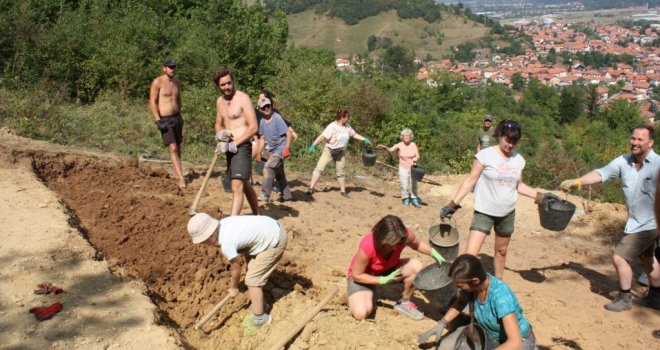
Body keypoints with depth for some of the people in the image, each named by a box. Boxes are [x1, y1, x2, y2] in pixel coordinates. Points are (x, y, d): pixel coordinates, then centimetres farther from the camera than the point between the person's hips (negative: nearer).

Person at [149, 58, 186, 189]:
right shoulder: (157, 82, -10)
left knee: (178, 147, 11)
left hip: (177, 117, 7)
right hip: (165, 120, -7)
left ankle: (176, 174, 23)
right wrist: (158, 121, -17)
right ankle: (181, 178, -18)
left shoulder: (176, 82, 10)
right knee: (173, 148, -15)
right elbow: (152, 102, -11)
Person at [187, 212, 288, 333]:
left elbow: (236, 269, -6)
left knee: (252, 280, 0)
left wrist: (234, 288, 11)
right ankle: (259, 304, 41)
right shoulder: (223, 224, -2)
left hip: (275, 241, -9)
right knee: (254, 275, 24)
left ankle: (259, 318, 14)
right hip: (273, 228, 9)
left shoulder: (226, 244, -24)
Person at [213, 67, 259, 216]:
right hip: (230, 148, 8)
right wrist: (219, 133, -1)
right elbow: (218, 124, 23)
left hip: (242, 147, -8)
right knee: (245, 185, 19)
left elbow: (254, 127, -16)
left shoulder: (243, 98, -12)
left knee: (237, 187, -16)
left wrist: (234, 144, -18)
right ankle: (257, 216, 34)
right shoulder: (220, 101, 11)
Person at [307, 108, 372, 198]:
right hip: (329, 151, -5)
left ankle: (343, 191, 22)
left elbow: (354, 134, 12)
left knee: (341, 172, 11)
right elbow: (322, 136, -25)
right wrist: (313, 145, -30)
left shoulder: (347, 126, -1)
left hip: (340, 153, 5)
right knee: (319, 168, -10)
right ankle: (311, 188, -6)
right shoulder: (332, 126, -21)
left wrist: (365, 139, 6)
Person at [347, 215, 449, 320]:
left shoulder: (404, 235, -27)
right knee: (361, 313, -29)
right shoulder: (367, 246, -39)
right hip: (362, 276, -4)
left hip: (388, 269, 4)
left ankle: (404, 303, -1)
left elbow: (417, 244, -1)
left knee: (416, 265, -25)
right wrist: (384, 280, -32)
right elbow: (356, 275, -24)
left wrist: (434, 253, -19)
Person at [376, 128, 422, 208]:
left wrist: (415, 159, -30)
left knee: (413, 185, 4)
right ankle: (406, 199, 21)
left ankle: (415, 200, 18)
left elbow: (418, 156, -6)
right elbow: (390, 150, -23)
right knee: (404, 186, -1)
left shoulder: (413, 145, -5)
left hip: (412, 168, 1)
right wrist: (385, 147, -44)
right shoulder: (399, 145, -9)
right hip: (403, 169, -1)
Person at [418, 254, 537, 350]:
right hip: (488, 332, 6)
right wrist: (441, 324, -8)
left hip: (520, 340, -6)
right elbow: (459, 303, 6)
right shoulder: (470, 284, -19)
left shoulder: (501, 296, -38)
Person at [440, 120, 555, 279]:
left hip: (508, 214, 5)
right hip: (484, 212, -5)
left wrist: (540, 196, 5)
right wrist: (453, 204, -16)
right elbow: (470, 181, -11)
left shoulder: (519, 160, 2)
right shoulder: (485, 155, -13)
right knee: (469, 255, -13)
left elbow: (518, 185, 14)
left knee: (501, 251, 19)